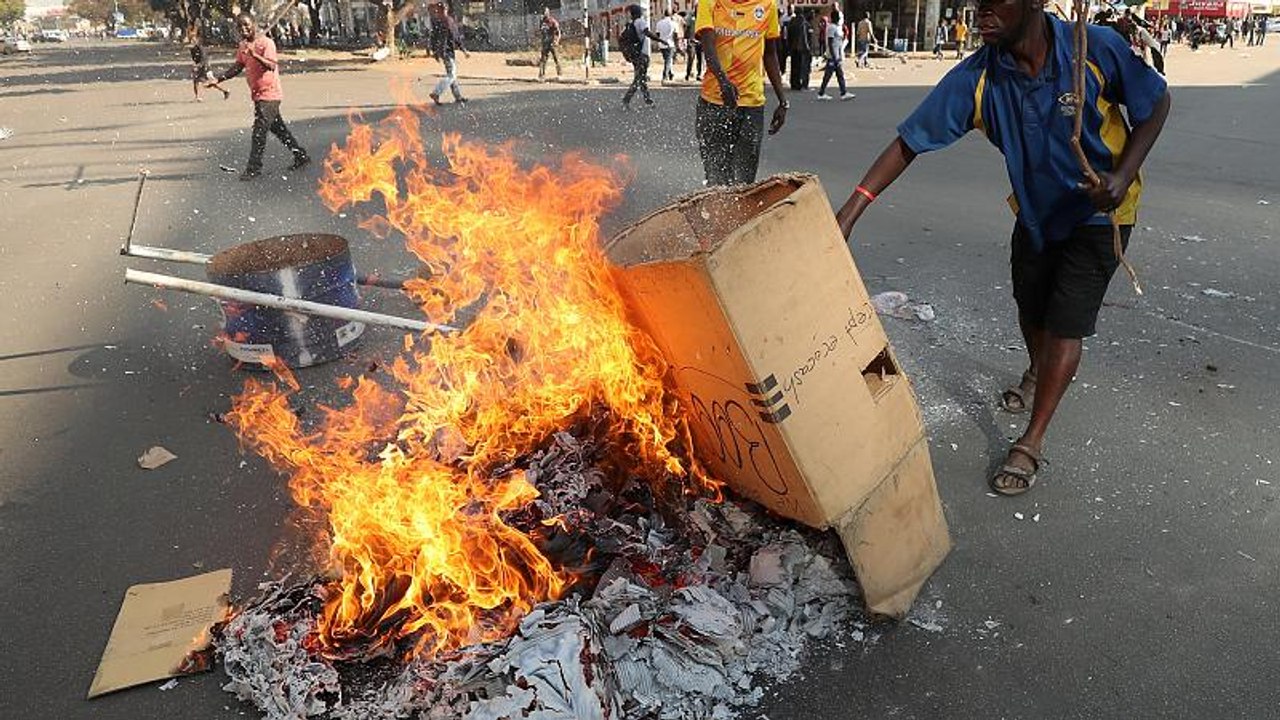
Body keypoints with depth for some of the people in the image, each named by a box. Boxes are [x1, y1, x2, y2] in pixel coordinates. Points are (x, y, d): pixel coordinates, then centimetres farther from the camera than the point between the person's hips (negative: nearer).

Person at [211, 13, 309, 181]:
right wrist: (218, 79, 7)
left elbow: (272, 66, -26)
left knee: (259, 132, -10)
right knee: (278, 129, 15)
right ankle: (301, 156, 25)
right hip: (258, 95, 9)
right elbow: (237, 67, 16)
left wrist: (254, 54, -39)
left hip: (269, 94, -9)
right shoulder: (243, 45, 12)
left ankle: (253, 168, -6)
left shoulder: (266, 42, -13)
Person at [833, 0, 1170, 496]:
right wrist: (850, 212, -33)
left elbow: (1156, 102, -9)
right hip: (1035, 210, 3)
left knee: (1065, 323, -7)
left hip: (1099, 213, -3)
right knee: (1030, 311, 18)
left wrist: (1122, 175, -23)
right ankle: (1037, 373, 54)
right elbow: (909, 142, -24)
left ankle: (1030, 445, 4)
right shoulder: (975, 78, -22)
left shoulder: (1097, 48, -27)